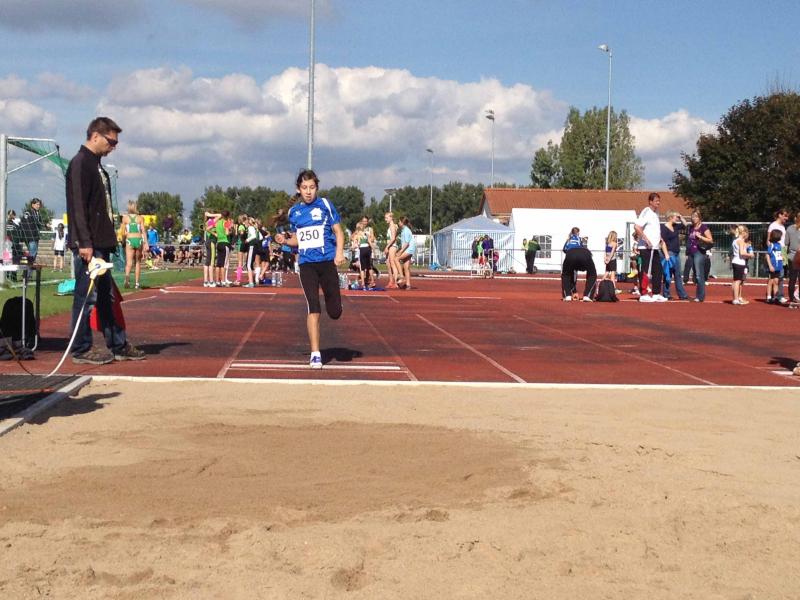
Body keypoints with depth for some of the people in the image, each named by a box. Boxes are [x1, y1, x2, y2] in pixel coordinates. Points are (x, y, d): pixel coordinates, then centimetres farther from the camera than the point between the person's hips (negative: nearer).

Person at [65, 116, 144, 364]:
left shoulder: (96, 166, 19)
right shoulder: (80, 163, -10)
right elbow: (78, 206, -17)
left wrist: (109, 240, 16)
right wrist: (84, 243, -22)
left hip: (101, 244, 10)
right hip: (88, 245, -10)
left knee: (106, 297, 13)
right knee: (86, 297, -4)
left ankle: (119, 346, 19)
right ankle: (82, 350, 2)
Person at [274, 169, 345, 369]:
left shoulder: (325, 205, 1)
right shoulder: (294, 211, 11)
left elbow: (338, 231, 2)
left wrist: (339, 252, -14)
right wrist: (284, 240, 0)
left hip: (327, 261, -2)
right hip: (306, 264, 2)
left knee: (334, 312, 0)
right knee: (313, 309, -8)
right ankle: (315, 354, -3)